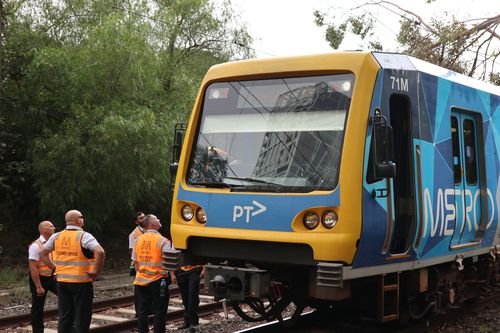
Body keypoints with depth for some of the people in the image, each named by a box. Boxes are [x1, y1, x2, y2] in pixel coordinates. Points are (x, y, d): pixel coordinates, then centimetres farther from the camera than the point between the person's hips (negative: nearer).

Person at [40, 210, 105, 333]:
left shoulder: (57, 236, 5)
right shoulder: (84, 236, -12)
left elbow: (43, 254, 14)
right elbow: (100, 252, -26)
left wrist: (55, 267, 14)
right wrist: (96, 271, -14)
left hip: (62, 281, 5)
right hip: (81, 282, -5)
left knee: (64, 317, 13)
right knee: (82, 318, 5)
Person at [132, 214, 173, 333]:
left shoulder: (137, 241, 4)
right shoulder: (162, 241, -12)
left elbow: (135, 262, 10)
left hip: (141, 281, 5)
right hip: (157, 281, -5)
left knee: (143, 310, 14)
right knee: (159, 312, 3)